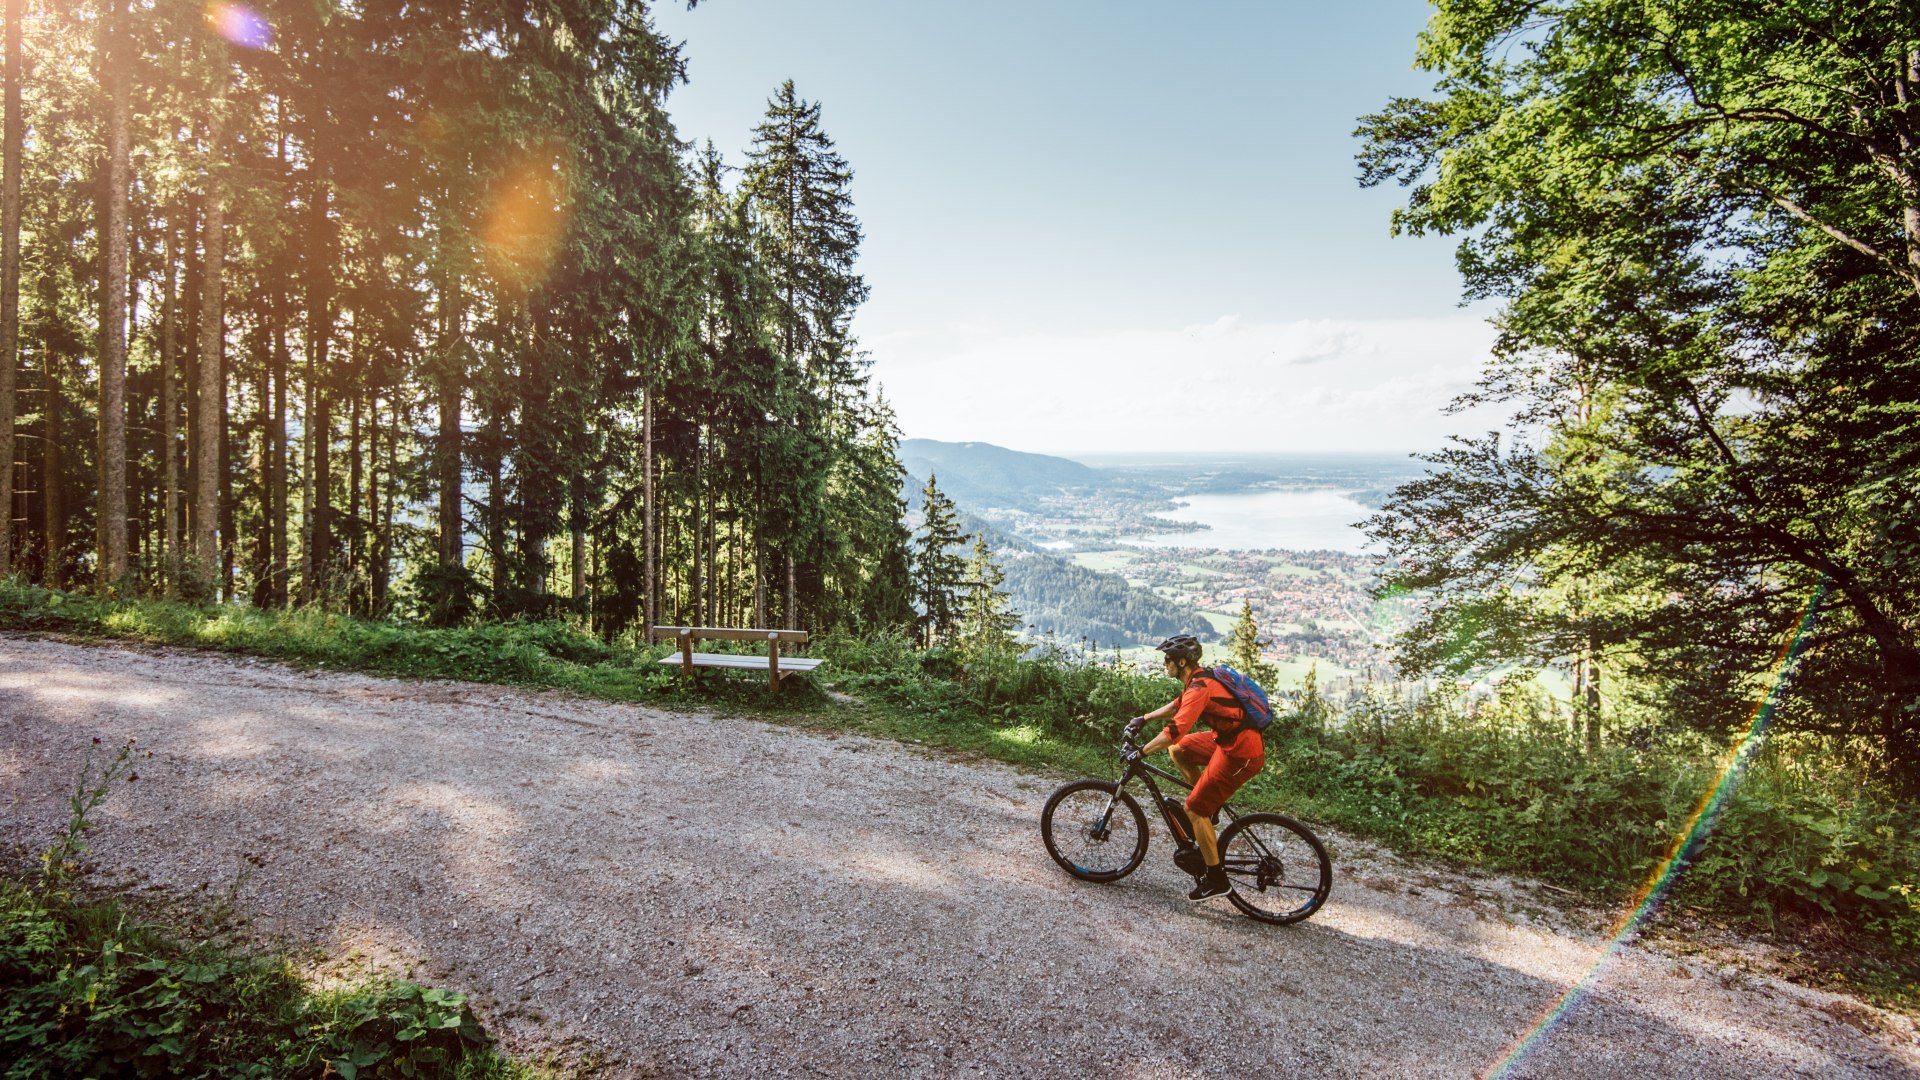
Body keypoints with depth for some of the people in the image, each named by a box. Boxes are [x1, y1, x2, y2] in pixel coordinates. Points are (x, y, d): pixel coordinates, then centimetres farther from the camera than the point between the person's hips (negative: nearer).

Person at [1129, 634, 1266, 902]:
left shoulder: (1200, 687, -23)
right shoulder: (1201, 677, 8)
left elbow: (1176, 730, -31)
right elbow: (1177, 705, 25)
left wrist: (1141, 752, -25)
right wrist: (1144, 718, 25)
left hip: (1240, 754, -9)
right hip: (1229, 739, 9)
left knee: (1194, 809, -2)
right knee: (1177, 750, 16)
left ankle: (1216, 880, 9)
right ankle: (1210, 804, 23)